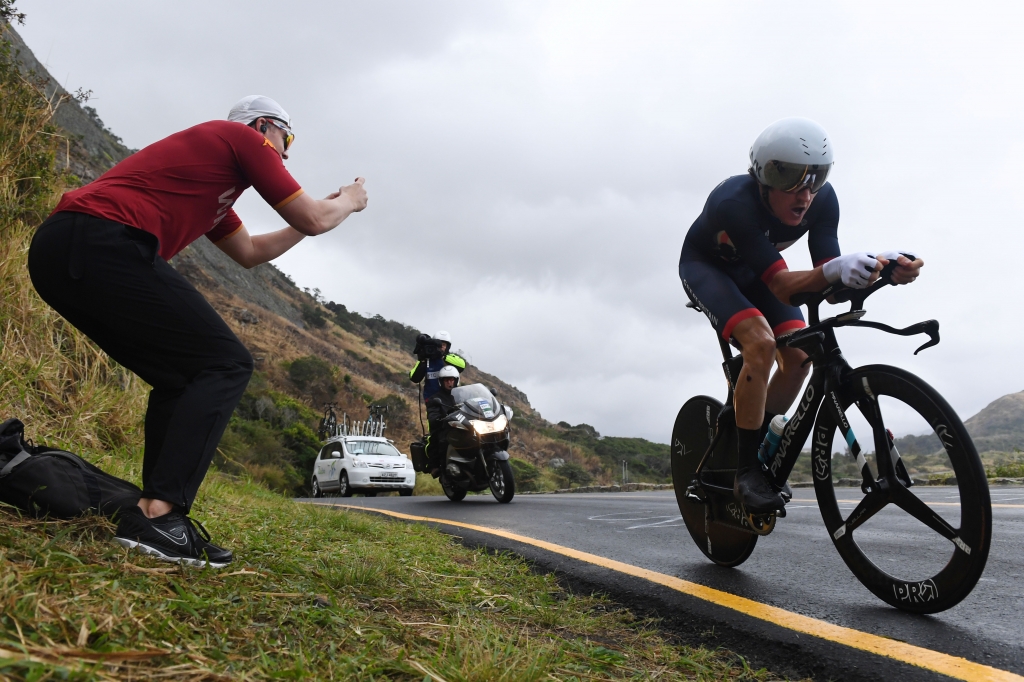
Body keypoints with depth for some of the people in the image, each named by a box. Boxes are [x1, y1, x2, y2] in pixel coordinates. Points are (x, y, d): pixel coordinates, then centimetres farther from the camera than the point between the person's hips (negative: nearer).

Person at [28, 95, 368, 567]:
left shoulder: (208, 159, 34)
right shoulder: (243, 138, 8)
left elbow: (249, 252, 41)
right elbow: (312, 220, 6)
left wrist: (321, 209, 46)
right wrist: (348, 201, 28)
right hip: (104, 243, -10)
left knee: (183, 378, 17)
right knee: (225, 365, -5)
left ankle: (157, 512, 10)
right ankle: (156, 514, -13)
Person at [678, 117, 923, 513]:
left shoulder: (823, 201, -23)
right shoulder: (735, 203, -39)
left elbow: (830, 282, -27)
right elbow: (780, 285, -44)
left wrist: (881, 266, -45)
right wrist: (834, 269, -61)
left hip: (751, 270, 6)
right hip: (705, 267, -5)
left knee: (798, 356, -11)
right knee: (760, 343, -29)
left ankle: (758, 450, 10)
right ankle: (746, 472, -18)